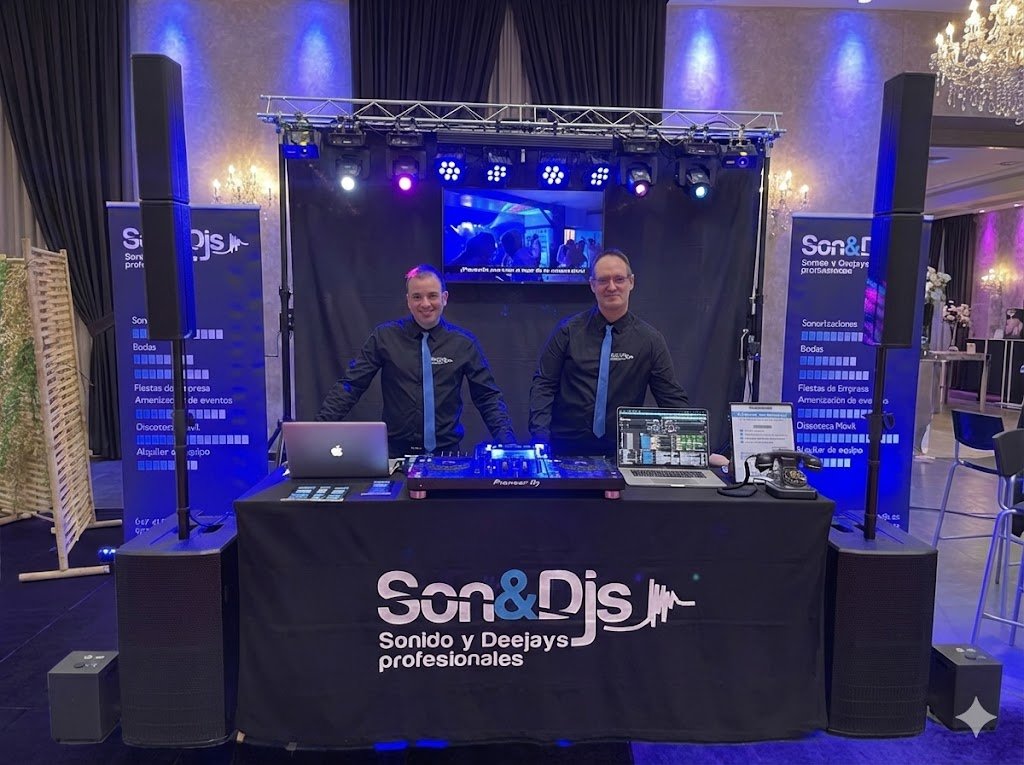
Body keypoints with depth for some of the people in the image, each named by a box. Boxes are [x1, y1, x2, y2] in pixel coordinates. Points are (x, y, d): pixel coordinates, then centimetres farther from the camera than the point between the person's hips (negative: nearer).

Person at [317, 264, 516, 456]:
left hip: (446, 454, 0)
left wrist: (507, 443, -8)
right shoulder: (385, 337, 1)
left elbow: (488, 397, 5)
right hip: (395, 454, 0)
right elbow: (350, 386, 2)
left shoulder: (464, 343, 3)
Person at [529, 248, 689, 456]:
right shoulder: (568, 330, 2)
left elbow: (673, 399, 6)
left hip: (619, 452, 1)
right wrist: (541, 438, -10)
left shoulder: (650, 339, 5)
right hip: (565, 446, -1)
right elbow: (543, 385, 2)